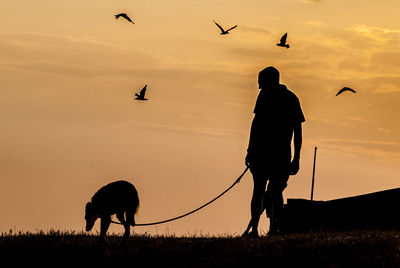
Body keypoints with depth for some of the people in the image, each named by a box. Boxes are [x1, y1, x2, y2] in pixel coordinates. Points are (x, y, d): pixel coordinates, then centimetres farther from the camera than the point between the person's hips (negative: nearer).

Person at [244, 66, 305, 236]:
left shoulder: (266, 95, 0)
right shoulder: (293, 98, 15)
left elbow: (256, 122, -8)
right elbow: (298, 131, 13)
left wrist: (250, 150, -8)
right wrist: (296, 157, 15)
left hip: (263, 152, -3)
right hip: (283, 153, 3)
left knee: (259, 190, 3)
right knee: (276, 191, 10)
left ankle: (254, 228, -5)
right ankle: (274, 227, -3)